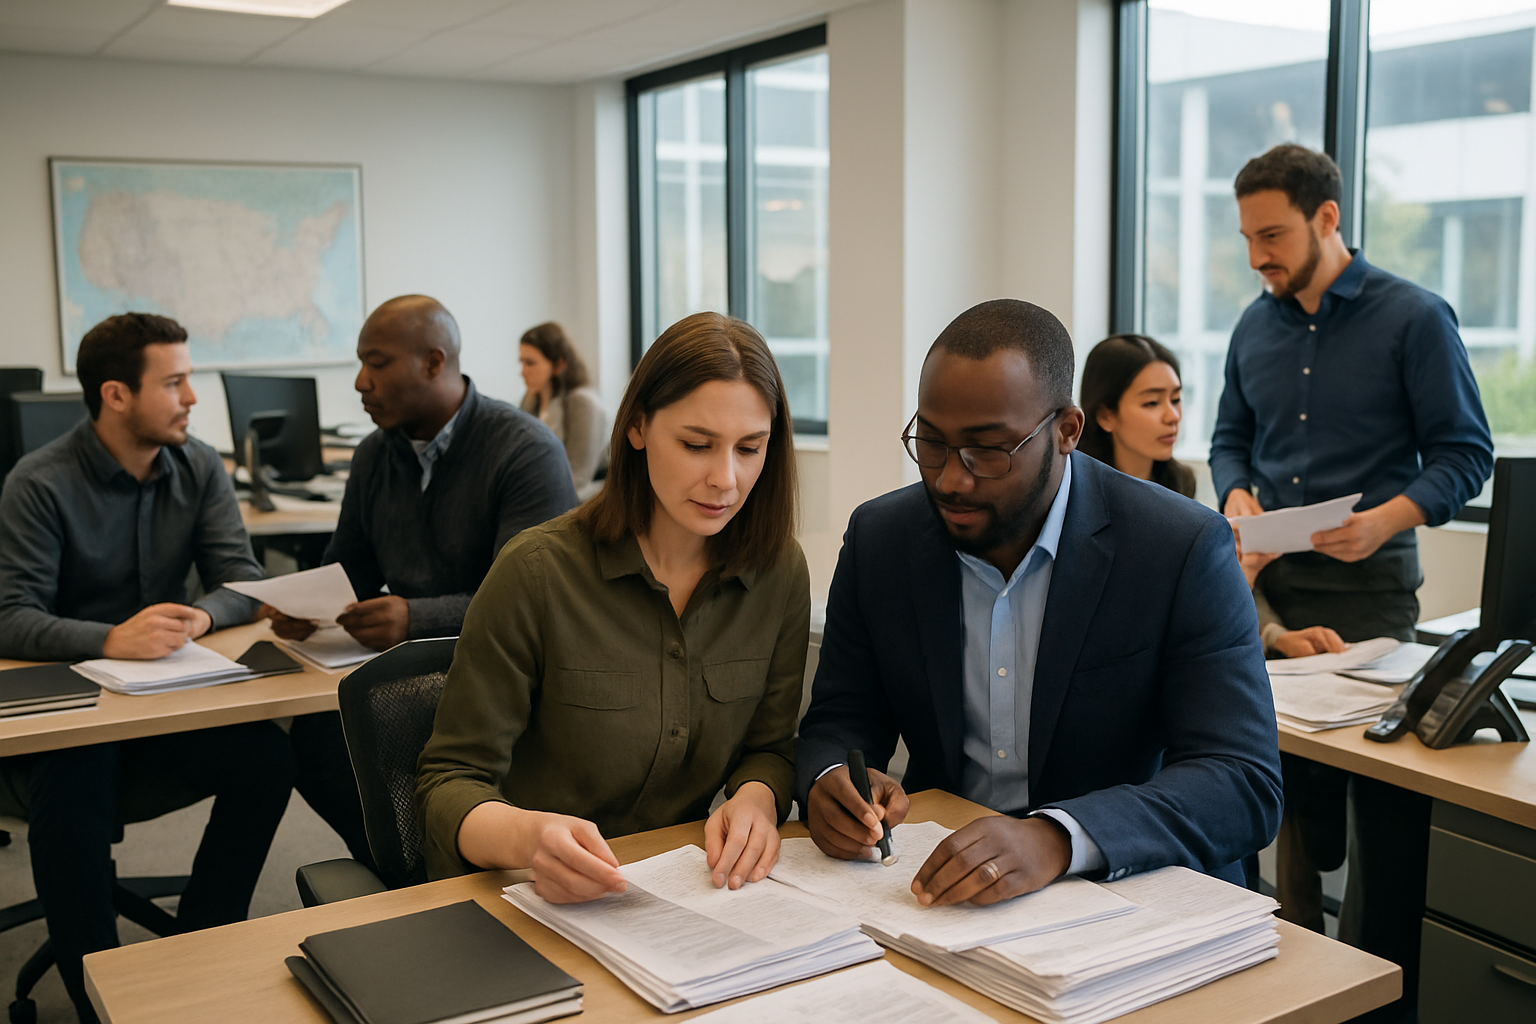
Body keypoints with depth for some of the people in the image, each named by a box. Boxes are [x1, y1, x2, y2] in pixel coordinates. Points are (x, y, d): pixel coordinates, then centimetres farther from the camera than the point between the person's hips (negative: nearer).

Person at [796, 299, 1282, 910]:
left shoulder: (1184, 549, -14)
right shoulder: (878, 538, -1)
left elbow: (1245, 785, -19)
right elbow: (840, 720, 6)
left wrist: (1056, 838, -36)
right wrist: (828, 783, -20)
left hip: (1131, 892, -2)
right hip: (941, 889, 3)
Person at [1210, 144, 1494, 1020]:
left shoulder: (1414, 318, -5)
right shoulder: (1256, 327, 10)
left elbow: (1464, 453, -5)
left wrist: (1386, 519, -21)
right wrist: (1236, 495, -2)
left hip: (1369, 585, -4)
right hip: (1269, 579, 5)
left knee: (1386, 789, -1)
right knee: (1289, 775, 10)